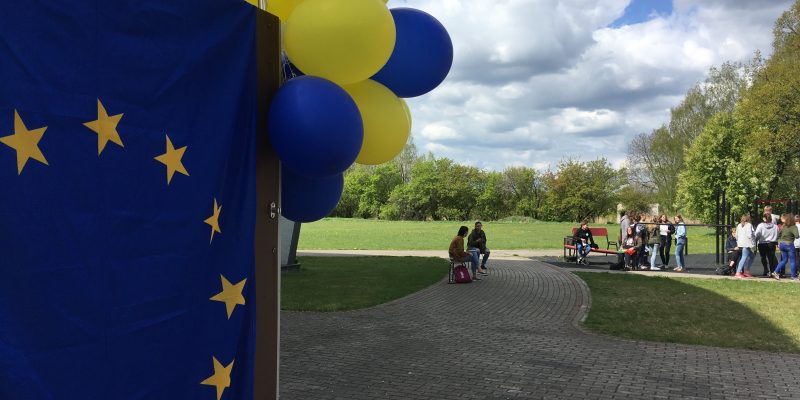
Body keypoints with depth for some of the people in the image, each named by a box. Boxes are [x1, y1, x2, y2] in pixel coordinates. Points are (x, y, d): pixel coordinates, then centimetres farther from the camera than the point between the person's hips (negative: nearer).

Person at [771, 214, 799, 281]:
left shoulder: (783, 226, 3)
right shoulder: (793, 227, -12)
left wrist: (779, 242, 17)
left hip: (782, 244, 5)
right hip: (789, 245, -5)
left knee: (784, 260, 16)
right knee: (793, 261, 7)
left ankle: (776, 272, 5)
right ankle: (794, 276, 11)